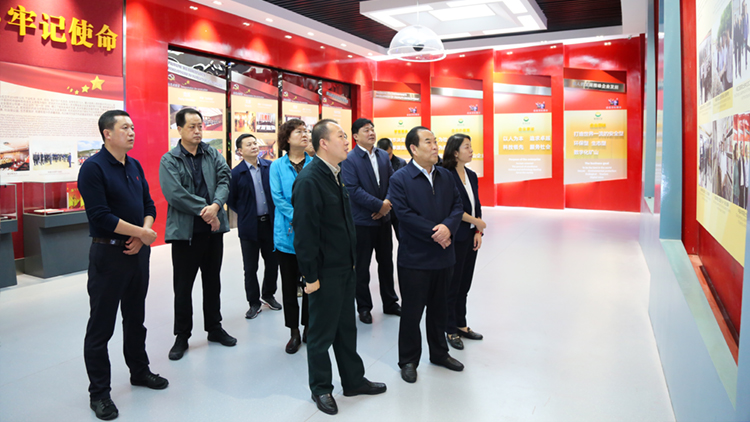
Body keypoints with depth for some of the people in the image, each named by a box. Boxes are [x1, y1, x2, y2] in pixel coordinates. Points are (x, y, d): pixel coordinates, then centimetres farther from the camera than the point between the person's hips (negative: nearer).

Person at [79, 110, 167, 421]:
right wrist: (141, 232, -15)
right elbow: (100, 215, -20)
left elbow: (148, 204, 11)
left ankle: (139, 371, 36)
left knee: (136, 318, 19)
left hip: (138, 251, 7)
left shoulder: (135, 166, 10)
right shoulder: (93, 168, -13)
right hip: (108, 253, -7)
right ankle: (99, 392, 17)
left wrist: (142, 234, -6)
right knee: (101, 325, 4)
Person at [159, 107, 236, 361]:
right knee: (183, 286, 7)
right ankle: (182, 336, 21)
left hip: (213, 228, 4)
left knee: (212, 281, 16)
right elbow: (175, 194, -17)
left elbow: (224, 180, -6)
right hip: (185, 231, -4)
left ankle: (214, 328, 31)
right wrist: (205, 211, -18)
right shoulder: (169, 160, -5)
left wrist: (216, 205, -23)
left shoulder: (213, 155, 7)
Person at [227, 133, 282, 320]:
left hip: (270, 222, 2)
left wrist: (275, 212, 2)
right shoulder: (236, 173, -6)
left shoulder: (270, 167, -1)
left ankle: (269, 295, 33)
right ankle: (254, 302, 22)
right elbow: (231, 200, 3)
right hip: (249, 226, -2)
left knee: (272, 262, 12)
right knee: (250, 268, 7)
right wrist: (245, 214, 3)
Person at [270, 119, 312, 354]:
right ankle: (294, 332, 21)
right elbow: (277, 198, -6)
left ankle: (309, 328, 24)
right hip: (287, 234, 0)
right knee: (289, 283, 8)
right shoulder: (277, 166, 2)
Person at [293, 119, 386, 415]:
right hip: (325, 272, -8)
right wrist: (311, 276, -19)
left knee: (347, 327, 20)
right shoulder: (309, 180, -20)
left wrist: (352, 258, 15)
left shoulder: (335, 175, 9)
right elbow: (305, 232, -21)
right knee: (322, 333, 9)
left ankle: (354, 380, 36)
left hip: (345, 267, 8)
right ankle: (321, 389, 27)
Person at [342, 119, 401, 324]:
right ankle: (364, 307, 22)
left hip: (383, 218, 6)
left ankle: (390, 303, 31)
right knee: (362, 267, 7)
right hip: (362, 221, -5)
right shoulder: (349, 159, -12)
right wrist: (379, 205, -19)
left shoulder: (383, 155, 7)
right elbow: (354, 190, -19)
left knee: (386, 262, 16)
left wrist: (388, 203, -12)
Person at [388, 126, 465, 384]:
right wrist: (436, 234, -19)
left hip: (443, 256, 6)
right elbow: (406, 215, -18)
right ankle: (408, 360, 23)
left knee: (439, 308, 19)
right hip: (415, 258, -5)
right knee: (412, 311, 6)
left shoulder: (445, 176, 8)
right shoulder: (400, 179, -10)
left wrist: (448, 226, -17)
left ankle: (439, 353, 36)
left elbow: (457, 206, 4)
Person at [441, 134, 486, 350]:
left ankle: (461, 325, 28)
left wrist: (478, 232, 2)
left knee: (464, 284, 15)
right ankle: (451, 330, 18)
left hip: (470, 237, 7)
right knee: (452, 284, 4)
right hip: (455, 237, -7)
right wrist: (477, 222, -10)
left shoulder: (471, 175, 10)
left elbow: (476, 206, 11)